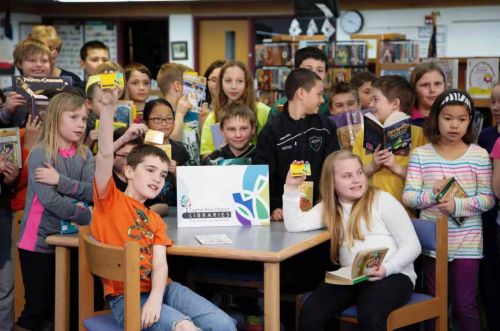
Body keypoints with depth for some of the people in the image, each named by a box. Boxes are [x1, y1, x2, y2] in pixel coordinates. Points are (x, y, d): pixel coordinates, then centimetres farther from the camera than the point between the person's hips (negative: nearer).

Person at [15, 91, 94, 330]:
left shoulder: (85, 154, 5)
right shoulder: (41, 153, -12)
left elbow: (94, 192, -9)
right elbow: (49, 200, -21)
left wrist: (61, 180, -20)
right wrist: (88, 218, -19)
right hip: (39, 241, -6)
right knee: (37, 308, -1)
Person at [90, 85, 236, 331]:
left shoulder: (155, 220, 21)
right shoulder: (110, 199, 5)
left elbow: (160, 264, 3)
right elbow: (105, 156, -13)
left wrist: (156, 298, -17)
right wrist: (107, 110, -28)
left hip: (161, 289, 6)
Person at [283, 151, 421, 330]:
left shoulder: (383, 200, 0)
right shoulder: (329, 207, 14)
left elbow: (412, 245, -4)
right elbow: (295, 225, -1)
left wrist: (386, 268, -21)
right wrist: (291, 187, -8)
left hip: (392, 276, -4)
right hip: (351, 279, 4)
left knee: (369, 314, -35)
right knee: (310, 313, -21)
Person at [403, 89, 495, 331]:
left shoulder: (479, 155, -3)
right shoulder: (420, 154, 0)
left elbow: (488, 198, -5)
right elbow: (408, 197, -4)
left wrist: (458, 205, -19)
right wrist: (432, 193, -21)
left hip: (467, 243, -2)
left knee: (465, 306, 2)